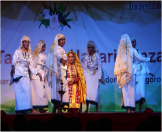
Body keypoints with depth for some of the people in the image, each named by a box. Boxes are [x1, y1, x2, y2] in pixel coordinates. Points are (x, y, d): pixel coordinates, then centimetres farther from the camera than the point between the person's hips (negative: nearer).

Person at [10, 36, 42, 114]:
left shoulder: (29, 54, 17)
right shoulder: (18, 52, 2)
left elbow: (31, 66, 15)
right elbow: (14, 61, -12)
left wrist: (37, 73, 4)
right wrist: (13, 67, -28)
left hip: (26, 75, 4)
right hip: (18, 74, -4)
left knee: (27, 91, -7)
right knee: (19, 91, -8)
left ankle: (25, 108, -4)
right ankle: (19, 109, -6)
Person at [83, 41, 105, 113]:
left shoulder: (97, 55, -3)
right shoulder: (86, 56, 7)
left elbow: (99, 66, -5)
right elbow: (85, 67, 10)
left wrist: (100, 77, -9)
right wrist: (83, 77, 3)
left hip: (95, 75, -3)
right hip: (88, 75, 3)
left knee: (95, 91, -6)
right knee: (87, 91, -7)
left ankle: (97, 108, 1)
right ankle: (87, 108, -6)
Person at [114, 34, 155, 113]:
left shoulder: (120, 50, -3)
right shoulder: (132, 50, -2)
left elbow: (117, 62, -3)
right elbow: (140, 58, 3)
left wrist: (116, 73, 4)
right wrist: (149, 59, 19)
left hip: (122, 72, 0)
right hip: (131, 71, 0)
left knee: (125, 89, 2)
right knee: (131, 89, 6)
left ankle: (127, 107, -10)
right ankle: (132, 108, 5)